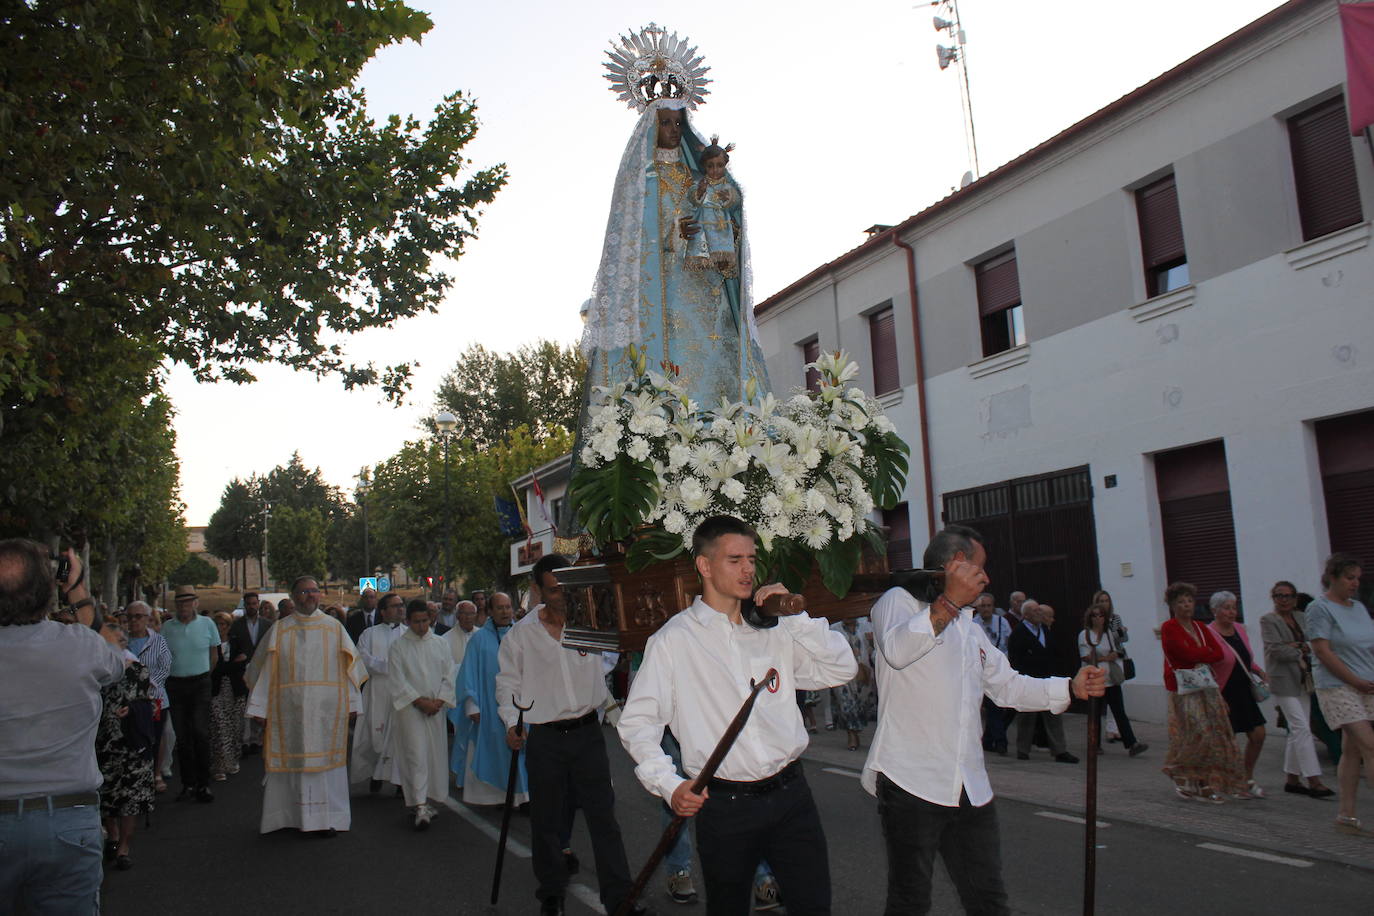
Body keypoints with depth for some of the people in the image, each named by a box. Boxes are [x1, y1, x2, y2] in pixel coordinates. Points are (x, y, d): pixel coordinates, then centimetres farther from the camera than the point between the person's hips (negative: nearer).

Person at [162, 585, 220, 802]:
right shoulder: (167, 627, 3)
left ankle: (203, 784, 1)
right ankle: (188, 785, 15)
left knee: (201, 733, -8)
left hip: (200, 684, -1)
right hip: (175, 685, 2)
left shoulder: (207, 624, 2)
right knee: (182, 737, 6)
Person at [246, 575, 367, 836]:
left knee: (324, 758, 3)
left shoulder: (334, 628, 5)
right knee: (292, 759, 4)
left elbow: (349, 667, 5)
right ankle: (286, 815, 16)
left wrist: (351, 704, 0)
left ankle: (325, 817, 10)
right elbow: (265, 669, 3)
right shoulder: (279, 630, 5)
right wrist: (261, 708, -3)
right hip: (289, 710, 0)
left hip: (327, 709, 0)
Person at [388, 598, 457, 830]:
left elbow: (448, 676, 8)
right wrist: (421, 701, -12)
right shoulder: (398, 647, -1)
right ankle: (420, 806, -11)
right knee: (416, 755, -9)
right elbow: (397, 682, -6)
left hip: (436, 709, 4)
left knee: (436, 754, 6)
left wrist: (439, 700, -6)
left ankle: (429, 801, 19)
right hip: (409, 708, -4)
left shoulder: (440, 643, 8)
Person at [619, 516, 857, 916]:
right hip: (723, 804, -3)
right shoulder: (672, 641, -4)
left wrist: (797, 617, -6)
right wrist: (669, 785, -14)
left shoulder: (774, 630, 6)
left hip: (791, 794, 3)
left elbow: (843, 669, 3)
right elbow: (637, 721, -3)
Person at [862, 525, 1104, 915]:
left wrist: (1071, 687, 16)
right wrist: (948, 603, -27)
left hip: (971, 789, 8)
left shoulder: (970, 627, 25)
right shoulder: (900, 601, -3)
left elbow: (1007, 685, 26)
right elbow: (896, 650, -24)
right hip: (911, 781, -8)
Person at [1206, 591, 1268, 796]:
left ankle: (1248, 779, 23)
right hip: (1223, 695, -7)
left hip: (1244, 692, 7)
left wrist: (1260, 672, 3)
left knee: (1258, 735, 5)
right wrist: (1218, 698, -20)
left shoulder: (1240, 629, 7)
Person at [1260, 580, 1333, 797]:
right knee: (1302, 728, -12)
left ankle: (1292, 779, 16)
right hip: (1283, 680, -6)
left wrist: (1300, 647, -12)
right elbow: (1275, 649, -13)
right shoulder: (1268, 620, -4)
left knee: (1297, 731, 8)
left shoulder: (1301, 617, 15)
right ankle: (1314, 781, -13)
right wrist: (1300, 654, -7)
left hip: (1303, 680, 6)